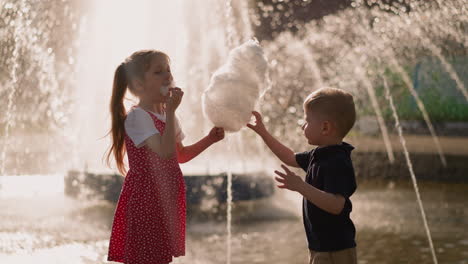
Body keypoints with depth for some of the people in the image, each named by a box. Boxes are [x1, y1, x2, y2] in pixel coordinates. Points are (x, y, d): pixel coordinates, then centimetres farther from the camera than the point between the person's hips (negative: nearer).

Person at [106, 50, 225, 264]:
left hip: (166, 198, 9)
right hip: (145, 200, -9)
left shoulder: (166, 115, 13)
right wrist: (170, 111, -26)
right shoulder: (137, 117, -15)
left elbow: (180, 155, 23)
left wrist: (209, 139, 9)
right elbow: (165, 152, -27)